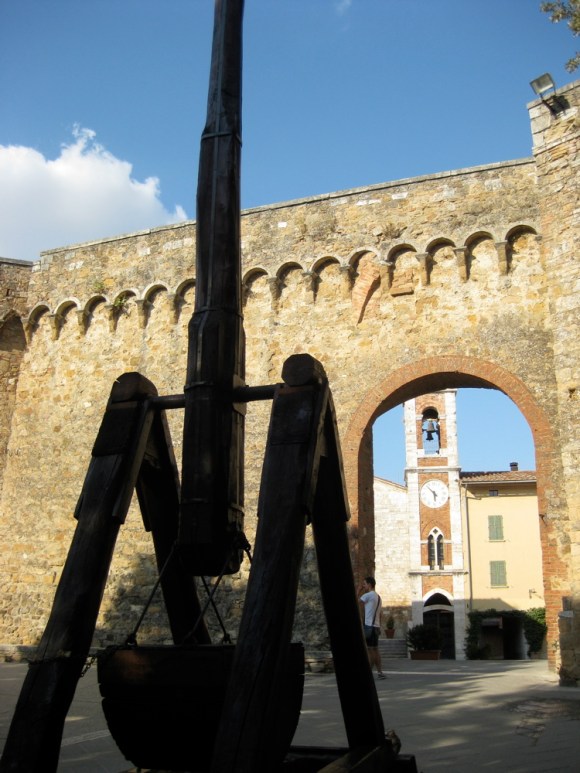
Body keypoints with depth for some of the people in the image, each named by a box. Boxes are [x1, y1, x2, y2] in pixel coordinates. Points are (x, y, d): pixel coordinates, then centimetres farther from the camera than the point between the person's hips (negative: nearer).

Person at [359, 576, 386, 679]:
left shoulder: (368, 595, -10)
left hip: (369, 626, -9)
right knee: (375, 650, 11)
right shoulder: (378, 596, 18)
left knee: (369, 650, -6)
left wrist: (358, 592, 4)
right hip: (376, 626, 9)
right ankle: (380, 673, 11)